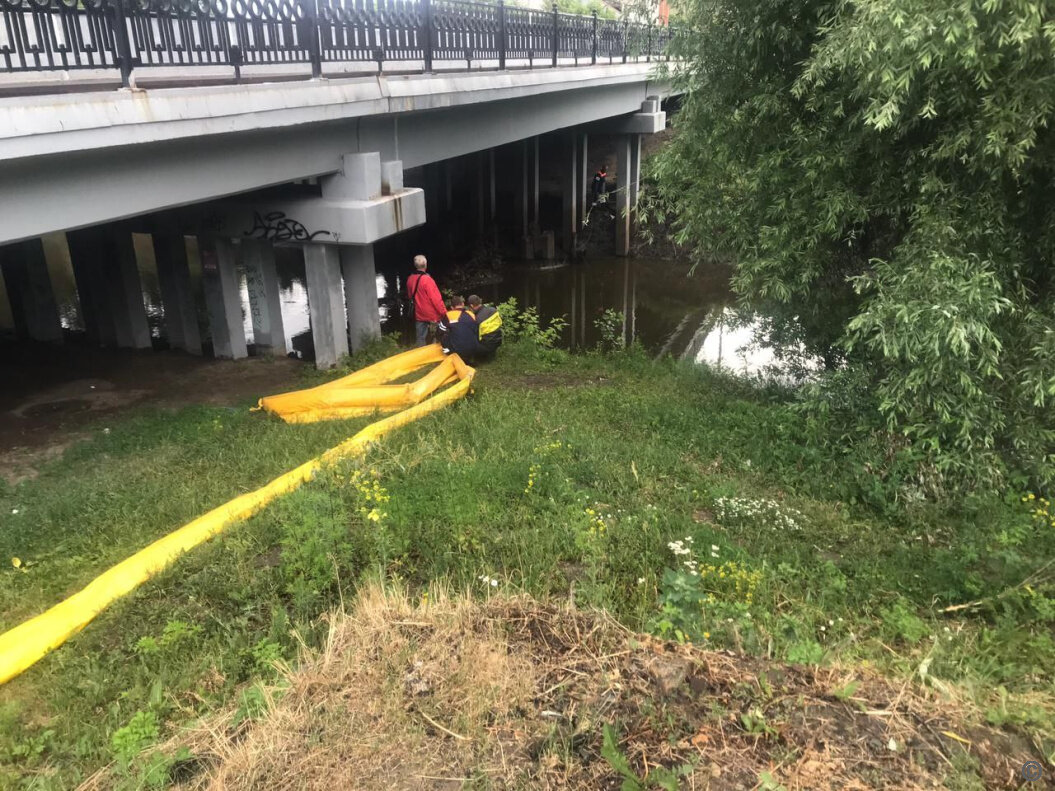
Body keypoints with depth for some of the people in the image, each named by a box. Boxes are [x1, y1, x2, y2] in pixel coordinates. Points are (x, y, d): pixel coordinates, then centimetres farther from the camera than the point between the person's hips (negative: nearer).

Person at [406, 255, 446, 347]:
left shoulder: (410, 279, 1)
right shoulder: (427, 279, -20)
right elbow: (436, 298, -21)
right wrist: (444, 313, -16)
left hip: (418, 315, 6)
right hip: (432, 315, -6)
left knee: (421, 340, 11)